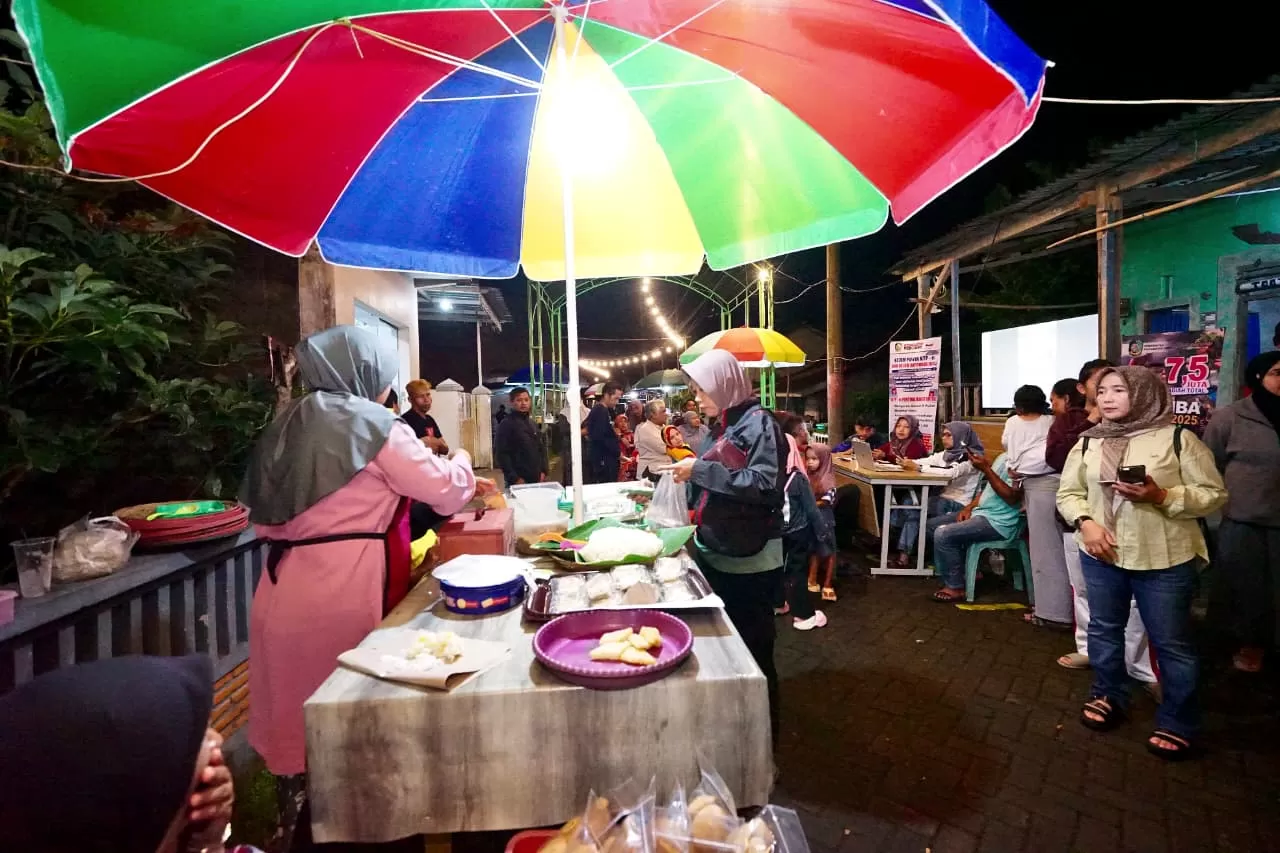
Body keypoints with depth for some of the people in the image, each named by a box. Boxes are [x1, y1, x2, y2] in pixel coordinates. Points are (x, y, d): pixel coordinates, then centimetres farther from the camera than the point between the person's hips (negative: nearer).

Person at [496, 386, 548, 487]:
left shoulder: (532, 423, 14)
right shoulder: (506, 424, -7)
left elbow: (541, 448, 19)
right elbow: (502, 454, -13)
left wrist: (543, 470, 7)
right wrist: (514, 478, -17)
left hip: (536, 479, 6)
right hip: (519, 481, -6)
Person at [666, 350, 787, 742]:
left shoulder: (759, 423, -14)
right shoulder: (728, 425, 10)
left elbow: (765, 485, -26)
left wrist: (701, 469, -23)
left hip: (749, 562, -8)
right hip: (718, 555, 8)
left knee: (752, 650, 7)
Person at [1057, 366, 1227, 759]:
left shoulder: (1177, 438, -8)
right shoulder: (1088, 442, 2)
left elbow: (1214, 494, -6)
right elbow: (1068, 492, 6)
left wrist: (1162, 496, -22)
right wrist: (1085, 522, -11)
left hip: (1164, 560, -3)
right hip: (1102, 555, 3)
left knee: (1172, 643, 9)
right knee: (1104, 629, 18)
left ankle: (1177, 723, 28)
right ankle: (1108, 697, 38)